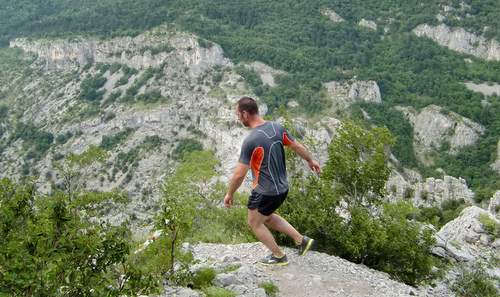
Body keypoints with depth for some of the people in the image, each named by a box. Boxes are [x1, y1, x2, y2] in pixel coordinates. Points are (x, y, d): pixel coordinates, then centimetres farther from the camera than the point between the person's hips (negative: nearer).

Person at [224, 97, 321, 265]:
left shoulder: (251, 141, -25)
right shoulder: (277, 127, -4)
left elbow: (239, 174, -21)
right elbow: (297, 147, 9)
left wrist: (229, 194, -5)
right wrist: (310, 161, 27)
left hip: (265, 192, -8)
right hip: (282, 188, 8)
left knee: (254, 223, 17)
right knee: (267, 217, 29)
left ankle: (279, 256, 27)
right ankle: (301, 240, 27)